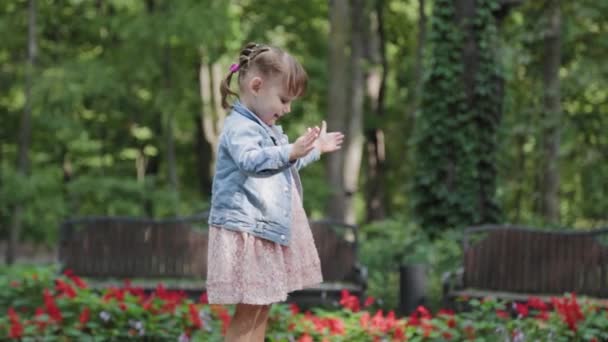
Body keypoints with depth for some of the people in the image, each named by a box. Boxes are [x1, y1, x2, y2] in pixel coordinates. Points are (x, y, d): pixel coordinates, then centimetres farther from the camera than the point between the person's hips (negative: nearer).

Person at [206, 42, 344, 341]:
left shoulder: (268, 129, 19)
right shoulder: (240, 127, -15)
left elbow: (284, 164, 36)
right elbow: (251, 160, -35)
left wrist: (315, 150, 36)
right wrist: (292, 152, -43)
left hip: (265, 230, 11)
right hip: (244, 231, -11)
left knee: (262, 305, 13)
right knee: (249, 309, -10)